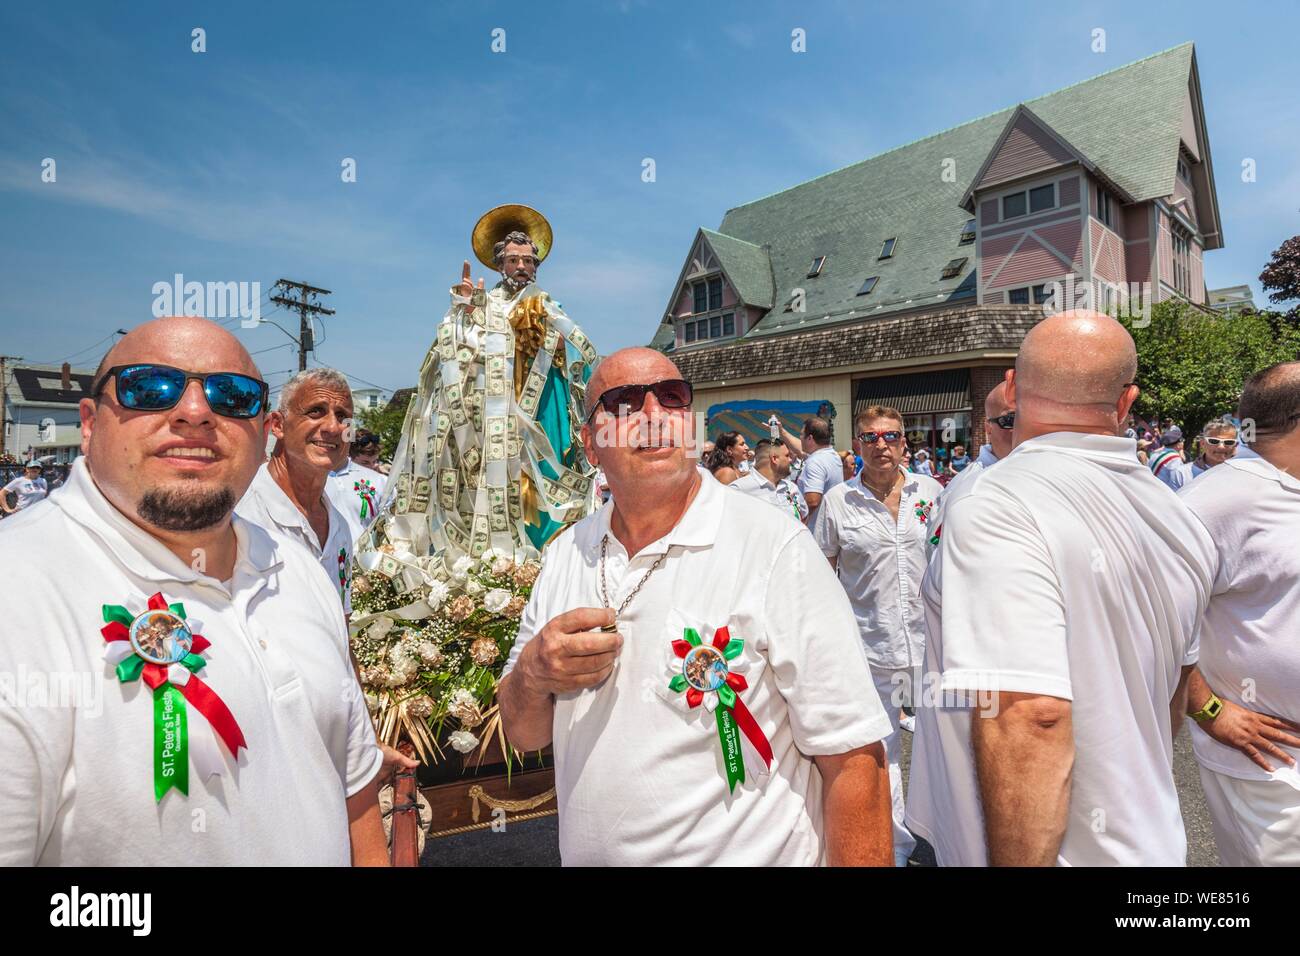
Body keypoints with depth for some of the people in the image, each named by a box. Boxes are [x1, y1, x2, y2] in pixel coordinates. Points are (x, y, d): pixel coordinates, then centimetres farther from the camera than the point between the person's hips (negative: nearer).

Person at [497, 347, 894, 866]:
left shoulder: (775, 546, -20)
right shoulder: (565, 555, -4)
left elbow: (853, 757, -19)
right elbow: (523, 735, 3)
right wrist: (533, 672, -18)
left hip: (750, 853, -4)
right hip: (587, 854, 5)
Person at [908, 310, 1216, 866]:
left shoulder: (996, 511, -26)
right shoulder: (1179, 520, 1)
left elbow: (1029, 716, -33)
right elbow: (1174, 690, 14)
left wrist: (1020, 861, -22)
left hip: (1039, 849, -7)